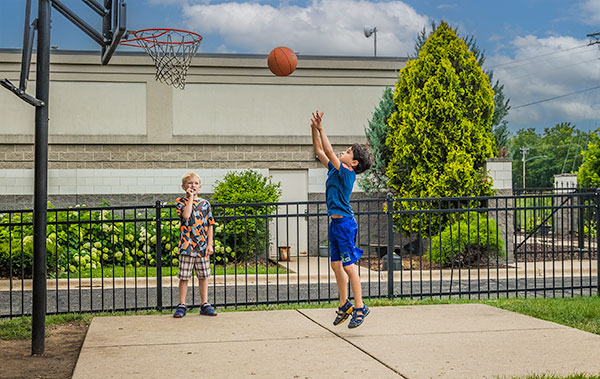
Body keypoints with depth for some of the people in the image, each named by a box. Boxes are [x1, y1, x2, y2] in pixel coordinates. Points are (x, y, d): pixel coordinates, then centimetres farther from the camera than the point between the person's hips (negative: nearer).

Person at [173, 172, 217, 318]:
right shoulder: (181, 201, 1)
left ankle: (205, 304, 17)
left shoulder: (205, 203, 10)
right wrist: (190, 197, -12)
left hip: (202, 246, 3)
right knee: (184, 277, 0)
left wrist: (209, 244, 4)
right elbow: (186, 215, -20)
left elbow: (209, 225, 11)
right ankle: (182, 305, 9)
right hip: (187, 245, -3)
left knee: (203, 276, 9)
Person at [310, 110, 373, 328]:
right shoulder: (335, 170, 11)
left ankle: (360, 307, 2)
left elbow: (329, 152, -19)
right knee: (336, 266, 13)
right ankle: (344, 305, 23)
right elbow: (320, 152, 17)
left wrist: (321, 129, -15)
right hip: (335, 223, 9)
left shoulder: (347, 173, -12)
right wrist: (315, 130, 9)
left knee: (348, 267, -5)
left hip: (345, 223, -9)